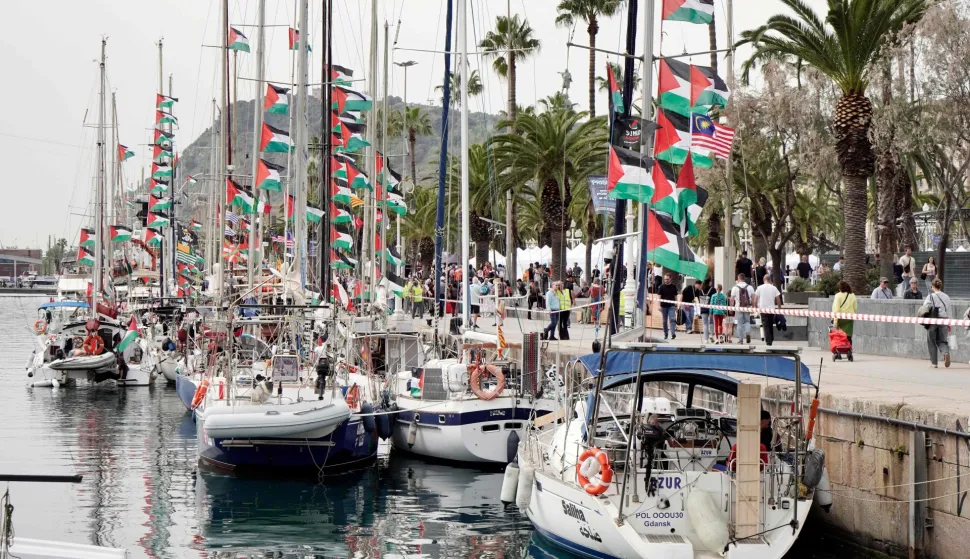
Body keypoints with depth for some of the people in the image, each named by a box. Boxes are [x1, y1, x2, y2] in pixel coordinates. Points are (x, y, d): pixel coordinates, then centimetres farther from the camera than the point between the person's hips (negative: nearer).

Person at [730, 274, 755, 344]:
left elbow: (732, 299, -6)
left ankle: (740, 340, 6)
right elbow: (753, 298, 1)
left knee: (740, 324, 5)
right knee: (747, 321, 15)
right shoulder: (750, 287, 2)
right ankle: (748, 332, -13)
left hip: (738, 307, -2)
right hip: (747, 307, 2)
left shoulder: (735, 288, -5)